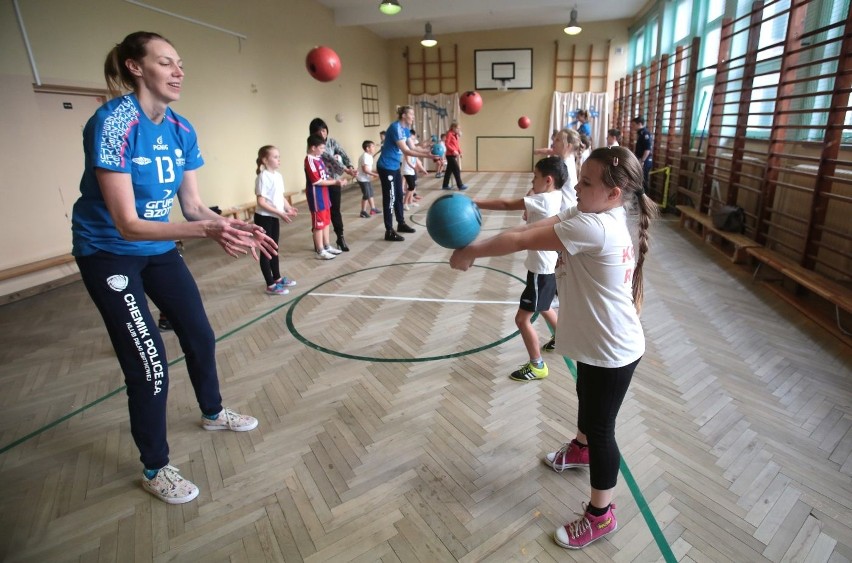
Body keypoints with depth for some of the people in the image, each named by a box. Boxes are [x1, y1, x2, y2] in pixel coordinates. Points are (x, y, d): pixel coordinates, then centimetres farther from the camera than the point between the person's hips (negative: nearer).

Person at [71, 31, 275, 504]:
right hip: (109, 253, -6)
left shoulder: (181, 129, -5)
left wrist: (235, 228, -21)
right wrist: (207, 231, -44)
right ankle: (155, 469, 18)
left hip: (159, 248, 7)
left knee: (200, 335, 14)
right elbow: (127, 224, -31)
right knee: (149, 364, -6)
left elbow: (193, 206, -2)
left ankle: (212, 413, 42)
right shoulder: (113, 122, -25)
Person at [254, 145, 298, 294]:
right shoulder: (263, 177, -18)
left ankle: (277, 278, 32)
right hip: (263, 218, -8)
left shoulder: (278, 175, 6)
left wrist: (289, 208, -3)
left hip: (274, 218, 8)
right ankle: (270, 285, 8)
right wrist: (280, 213, -24)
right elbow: (261, 202, -21)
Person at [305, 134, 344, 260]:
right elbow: (317, 181, -21)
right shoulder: (310, 160, -18)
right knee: (318, 223, -1)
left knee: (326, 221, 16)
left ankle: (327, 246, 27)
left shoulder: (319, 158, 10)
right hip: (316, 196, -9)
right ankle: (320, 252, 7)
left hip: (324, 194, 9)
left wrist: (335, 180, -3)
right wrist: (334, 182, -17)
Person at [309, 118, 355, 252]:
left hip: (335, 181, 4)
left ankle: (340, 238, 17)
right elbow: (330, 158, -23)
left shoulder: (332, 142, 3)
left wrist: (350, 167, -29)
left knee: (335, 210, 8)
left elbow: (343, 155, -10)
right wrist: (345, 170, -31)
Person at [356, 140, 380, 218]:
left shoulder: (369, 156, 9)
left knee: (370, 193, 16)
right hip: (363, 179, -10)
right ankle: (363, 211, 6)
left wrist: (373, 174, 6)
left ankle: (373, 208, 27)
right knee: (366, 195, -4)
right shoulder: (365, 156, -21)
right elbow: (365, 169, -26)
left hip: (367, 178, 10)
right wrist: (375, 174, -23)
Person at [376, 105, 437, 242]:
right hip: (386, 167, -9)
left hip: (395, 166, 9)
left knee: (398, 196, 17)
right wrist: (426, 156, -27)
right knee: (390, 198, -6)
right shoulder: (396, 127, -20)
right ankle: (389, 231, 0)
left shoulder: (405, 129, 8)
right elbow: (406, 151, -25)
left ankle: (401, 223, 31)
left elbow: (412, 148, 10)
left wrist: (428, 151, -2)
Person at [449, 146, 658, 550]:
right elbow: (535, 227, -6)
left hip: (612, 350, -10)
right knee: (586, 400, 31)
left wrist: (469, 253, -15)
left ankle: (600, 516, 29)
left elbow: (520, 241, -27)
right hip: (597, 340, 10)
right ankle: (581, 449, 60)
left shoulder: (594, 227, -32)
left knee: (600, 428, 7)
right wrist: (480, 247, -15)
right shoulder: (599, 215, -1)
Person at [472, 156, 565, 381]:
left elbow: (506, 204, -26)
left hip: (542, 269, -10)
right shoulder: (555, 198, 5)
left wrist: (472, 202, -25)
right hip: (548, 266, 10)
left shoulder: (544, 200, -23)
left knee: (522, 319, -2)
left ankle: (537, 366, 11)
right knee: (544, 308, 31)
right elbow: (528, 216, 13)